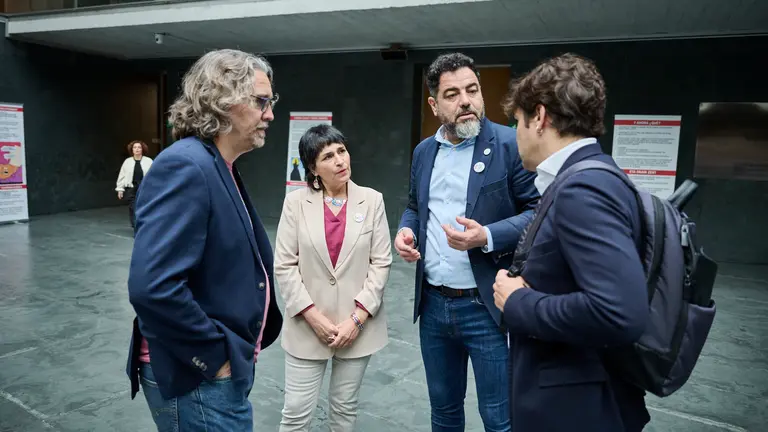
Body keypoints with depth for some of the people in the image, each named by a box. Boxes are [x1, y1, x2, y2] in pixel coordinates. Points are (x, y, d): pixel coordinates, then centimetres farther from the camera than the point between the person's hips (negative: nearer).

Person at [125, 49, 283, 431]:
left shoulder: (219, 167, 8)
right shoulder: (185, 166, -22)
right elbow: (152, 287, -31)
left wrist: (236, 348, 11)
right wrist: (216, 356, -20)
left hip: (222, 370, 9)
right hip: (198, 379, -9)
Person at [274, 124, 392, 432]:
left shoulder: (372, 200, -2)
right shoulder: (296, 202, -4)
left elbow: (381, 263, -4)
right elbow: (284, 266, -5)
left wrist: (357, 317, -11)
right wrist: (313, 317, -11)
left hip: (358, 324, 1)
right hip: (308, 326, -1)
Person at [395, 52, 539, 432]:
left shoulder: (511, 144, -9)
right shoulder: (424, 151, 9)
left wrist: (487, 237, -25)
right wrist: (406, 230, 0)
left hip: (488, 306, -5)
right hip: (432, 304, 5)